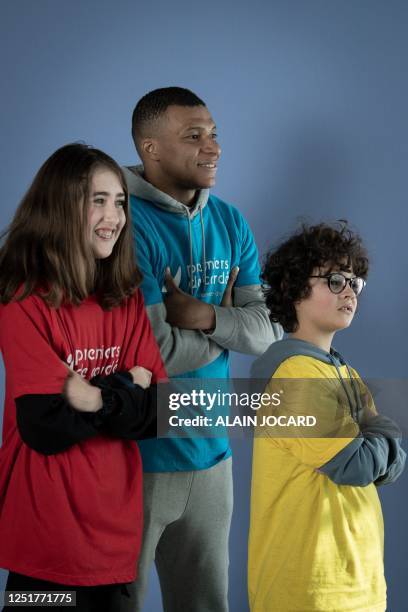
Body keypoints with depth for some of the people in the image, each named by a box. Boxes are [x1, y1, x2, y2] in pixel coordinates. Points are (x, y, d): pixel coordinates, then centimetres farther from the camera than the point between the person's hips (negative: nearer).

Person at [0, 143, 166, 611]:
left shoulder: (128, 298, 6)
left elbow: (159, 411, 0)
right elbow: (49, 427, -20)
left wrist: (97, 398, -15)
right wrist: (127, 396, -11)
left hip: (115, 522, 6)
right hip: (46, 532, -6)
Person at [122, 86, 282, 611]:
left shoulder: (230, 223, 8)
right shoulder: (126, 225, -16)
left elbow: (265, 327, 4)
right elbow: (152, 352, -21)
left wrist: (206, 316, -16)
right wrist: (228, 328, -4)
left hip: (210, 452, 7)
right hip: (135, 456, -7)